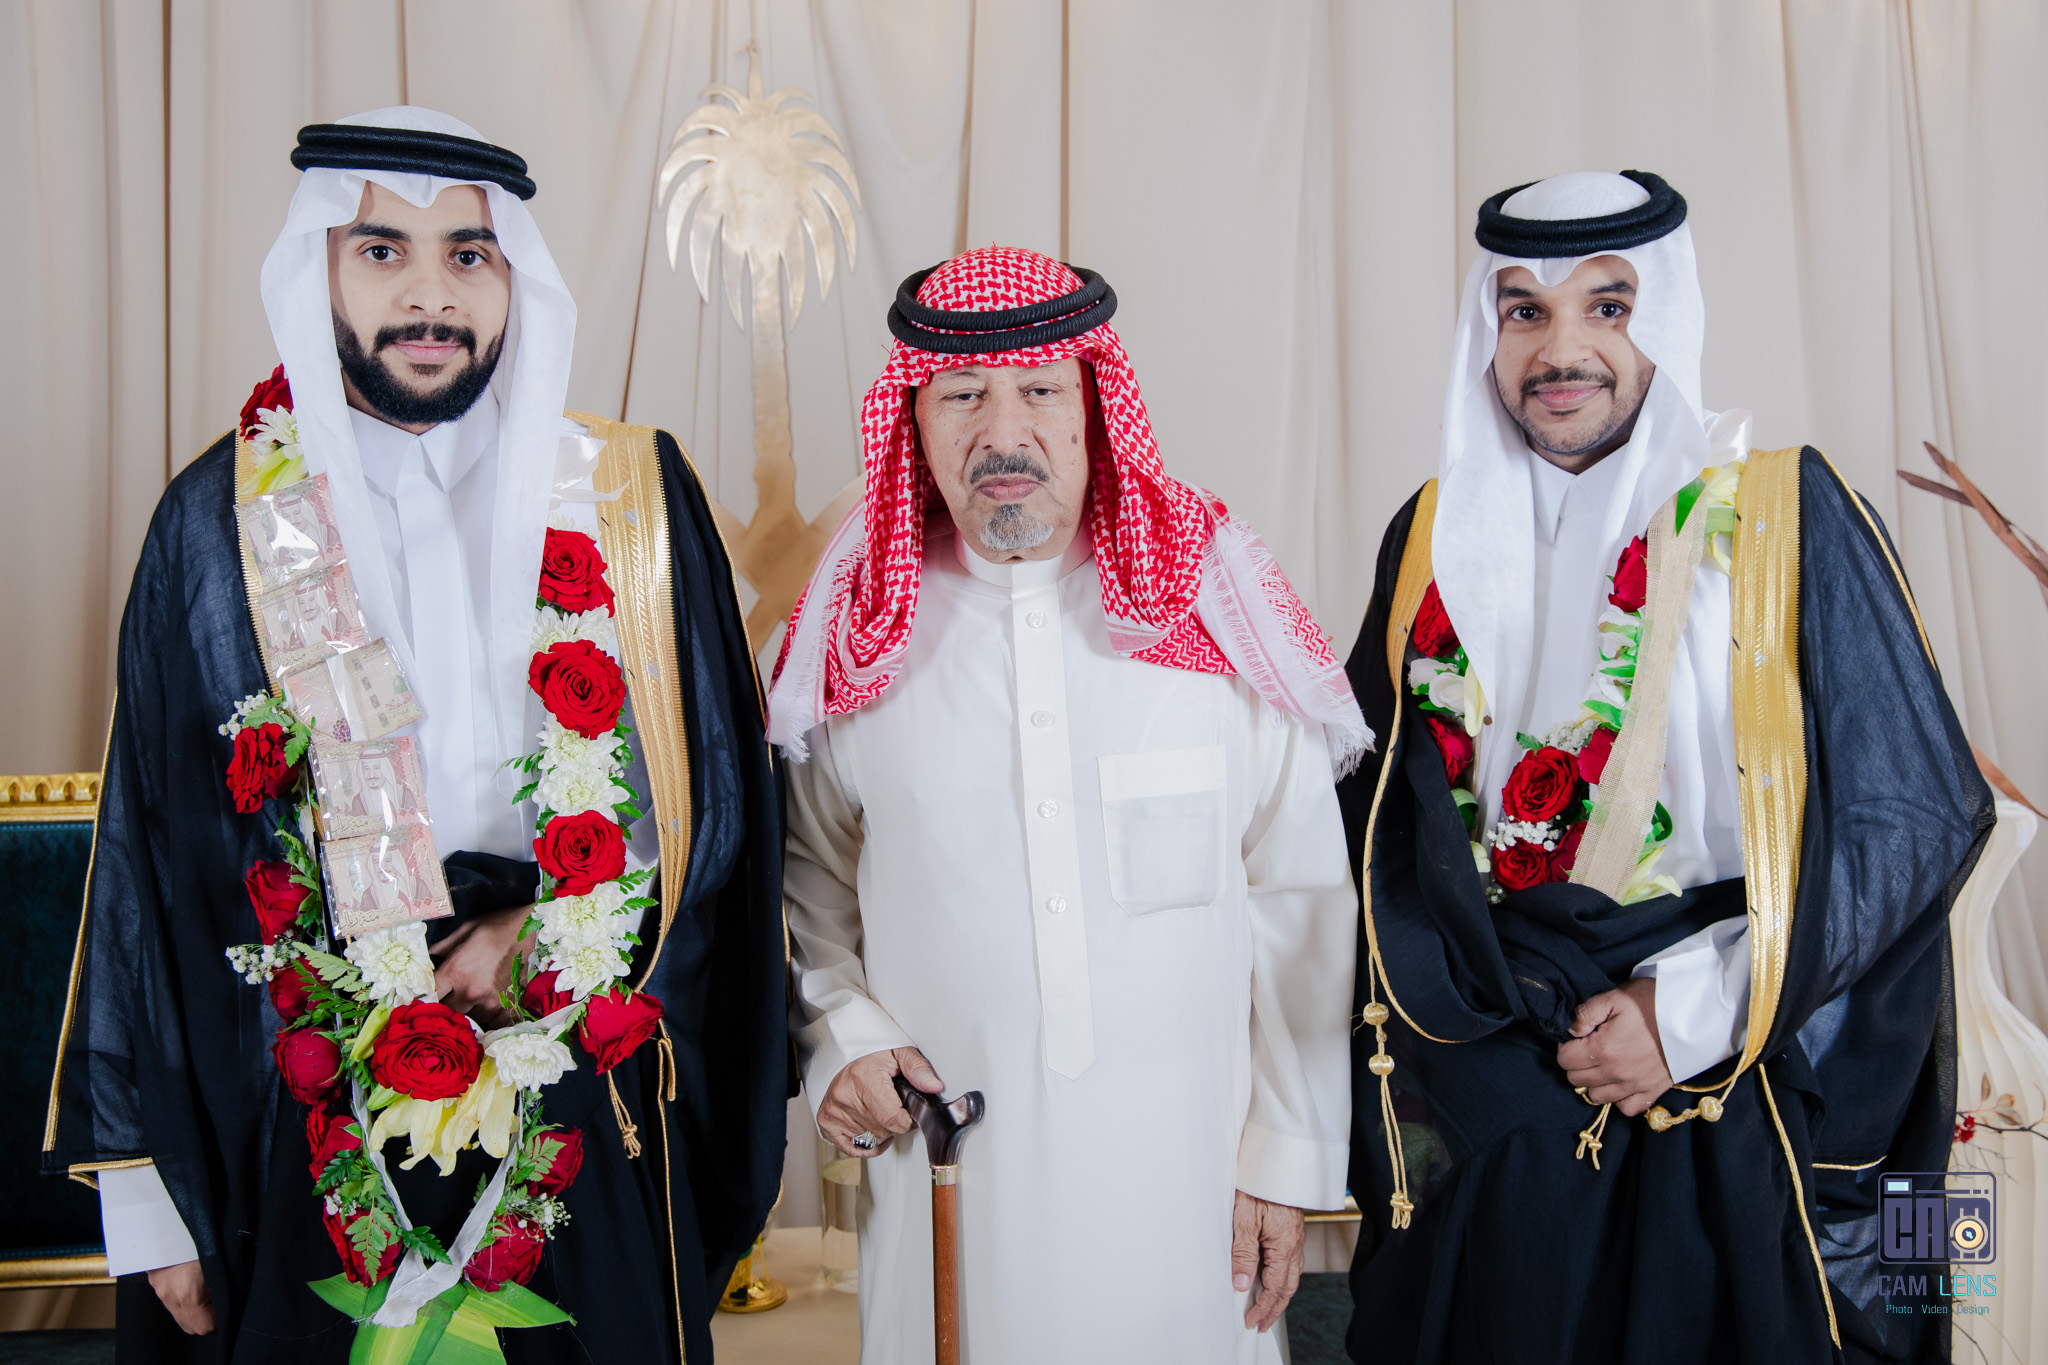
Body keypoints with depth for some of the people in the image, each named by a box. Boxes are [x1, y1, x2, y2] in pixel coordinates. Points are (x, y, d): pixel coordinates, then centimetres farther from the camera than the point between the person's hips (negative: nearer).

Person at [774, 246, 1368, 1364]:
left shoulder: (1217, 611, -4)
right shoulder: (864, 632, -1)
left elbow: (1299, 910, -2)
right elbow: (810, 878, 13)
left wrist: (1289, 1155, -2)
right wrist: (841, 1034, -3)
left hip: (1185, 1171, 0)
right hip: (949, 1162, 1)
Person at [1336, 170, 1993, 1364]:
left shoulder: (1785, 516, -6)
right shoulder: (1437, 538, 5)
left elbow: (1922, 814, -7)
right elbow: (1381, 809, 11)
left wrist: (1696, 1015, -13)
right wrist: (1518, 1009, -2)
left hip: (1730, 1119, -3)